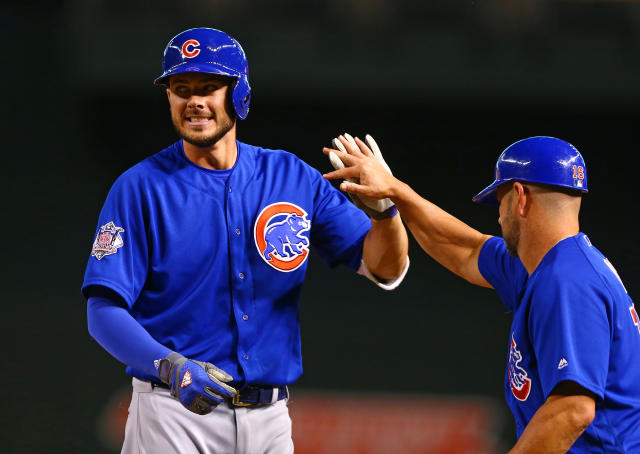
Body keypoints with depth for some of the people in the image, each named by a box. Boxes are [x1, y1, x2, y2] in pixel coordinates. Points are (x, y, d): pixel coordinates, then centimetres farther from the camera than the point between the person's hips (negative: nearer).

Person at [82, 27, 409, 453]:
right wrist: (170, 367, -27)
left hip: (270, 417, 3)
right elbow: (104, 311, -10)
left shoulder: (292, 177, 7)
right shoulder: (140, 188, -3)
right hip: (174, 414, -3)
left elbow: (385, 267, 3)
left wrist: (383, 206, -19)